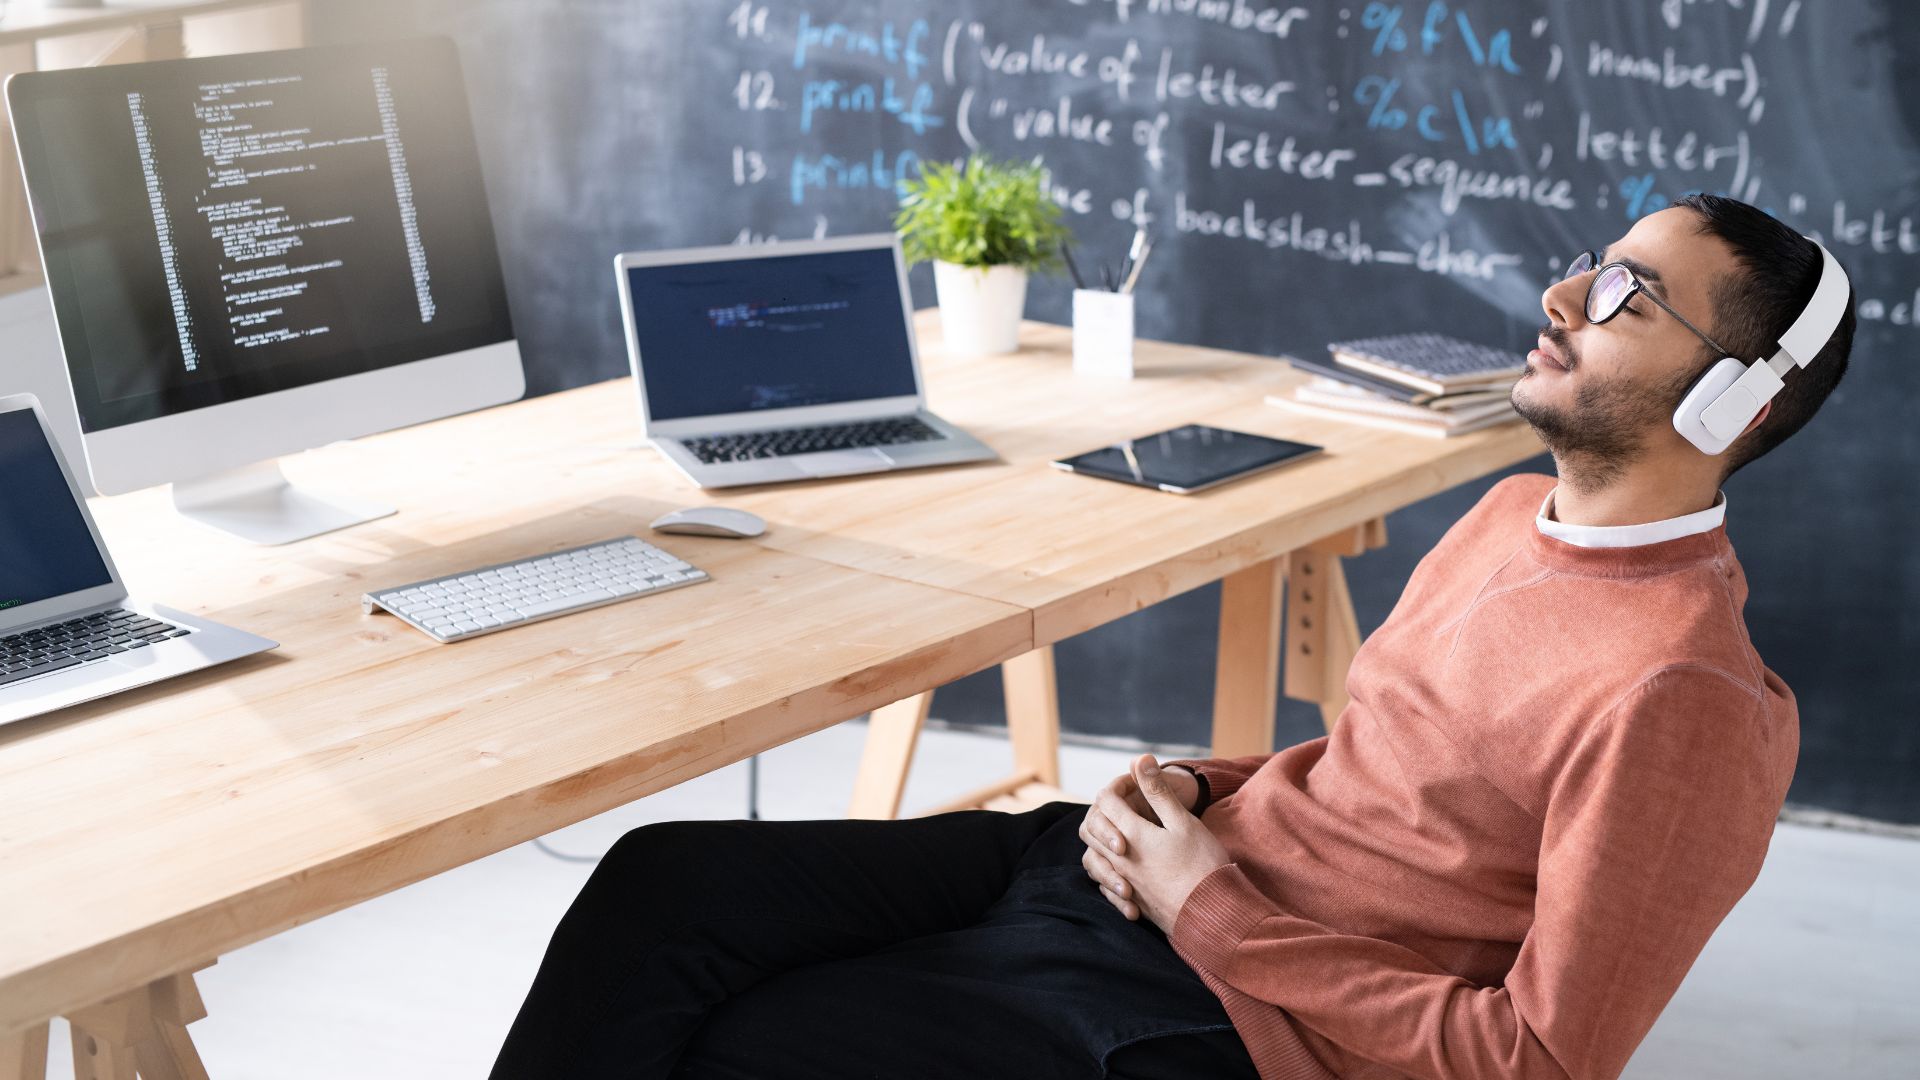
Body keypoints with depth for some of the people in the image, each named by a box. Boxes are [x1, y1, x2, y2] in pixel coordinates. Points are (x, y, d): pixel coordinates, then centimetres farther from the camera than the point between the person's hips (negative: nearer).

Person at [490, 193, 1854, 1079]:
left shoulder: (1681, 699, -20)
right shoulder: (1519, 511, 10)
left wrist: (1213, 908, -15)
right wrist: (1201, 789, 2)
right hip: (1139, 863, 9)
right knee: (665, 884, -3)